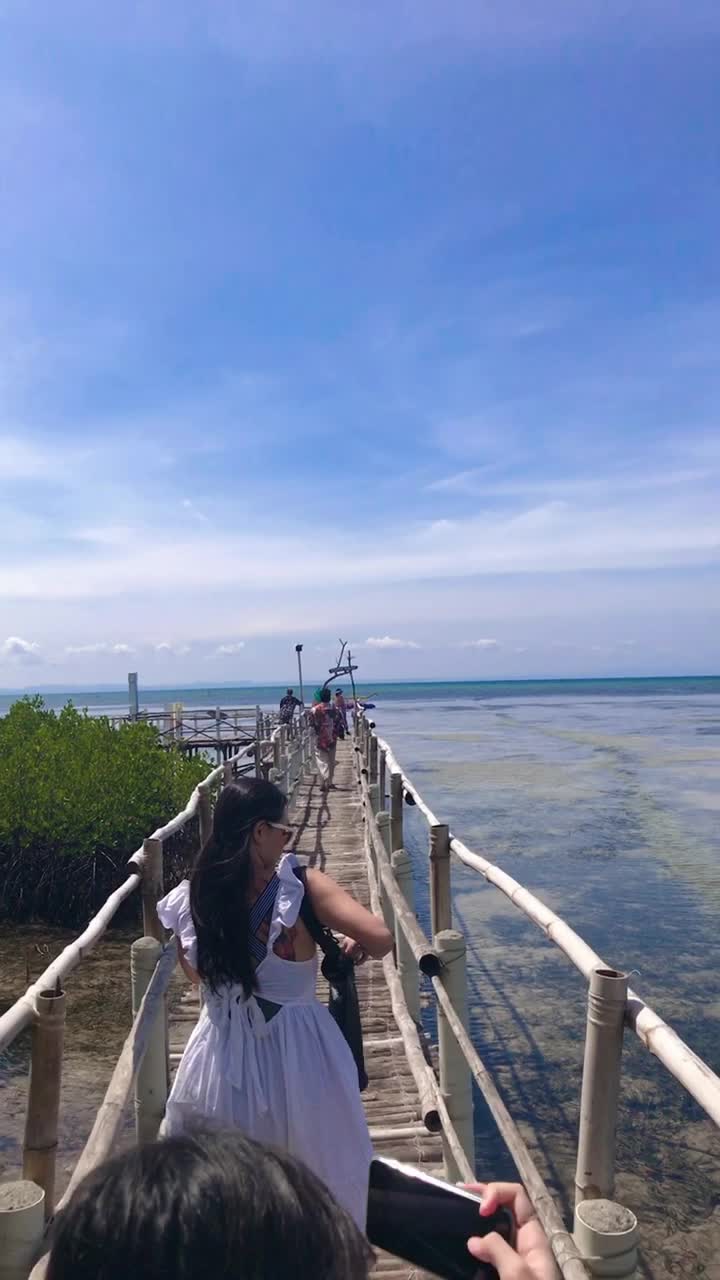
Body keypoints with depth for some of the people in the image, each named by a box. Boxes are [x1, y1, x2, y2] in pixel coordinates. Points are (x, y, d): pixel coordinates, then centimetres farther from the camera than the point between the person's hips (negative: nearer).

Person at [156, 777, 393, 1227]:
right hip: (295, 1060, -3)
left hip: (220, 1060, 4)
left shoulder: (192, 897, -7)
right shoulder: (302, 887, -20)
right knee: (322, 1182, 21)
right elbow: (382, 938, -26)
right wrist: (356, 947, -5)